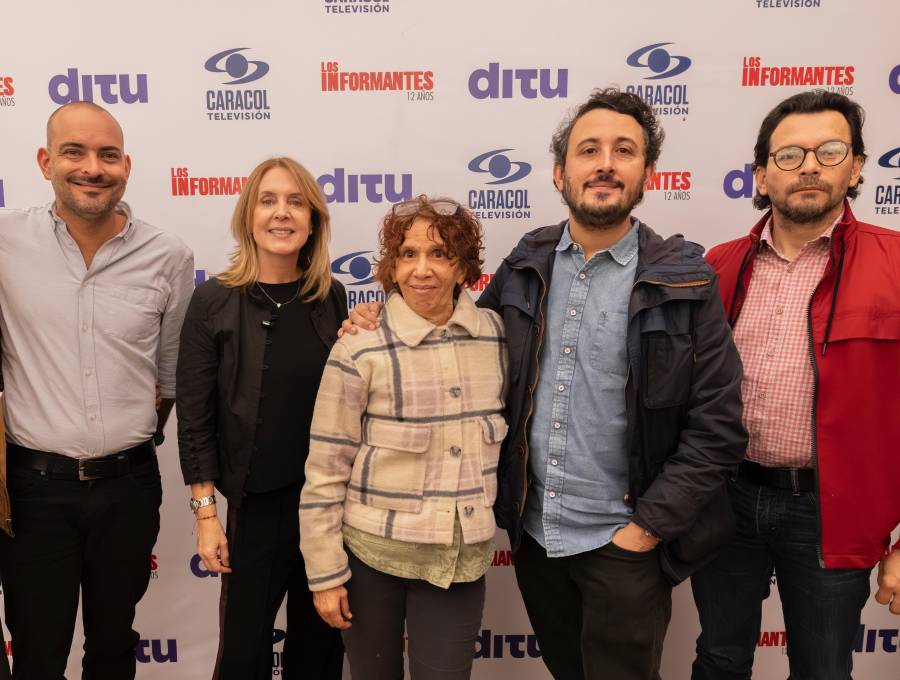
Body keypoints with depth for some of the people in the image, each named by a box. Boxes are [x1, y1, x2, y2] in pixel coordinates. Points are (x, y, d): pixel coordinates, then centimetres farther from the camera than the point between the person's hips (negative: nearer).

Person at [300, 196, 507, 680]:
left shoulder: (495, 335, -2)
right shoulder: (360, 351, -13)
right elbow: (324, 474, -9)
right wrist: (325, 572, -7)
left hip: (462, 558, 3)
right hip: (371, 552, -2)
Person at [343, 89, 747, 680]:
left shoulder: (683, 283, -11)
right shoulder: (527, 266, 0)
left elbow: (716, 425, -10)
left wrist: (648, 527, -12)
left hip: (621, 542, -4)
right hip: (532, 528, 4)